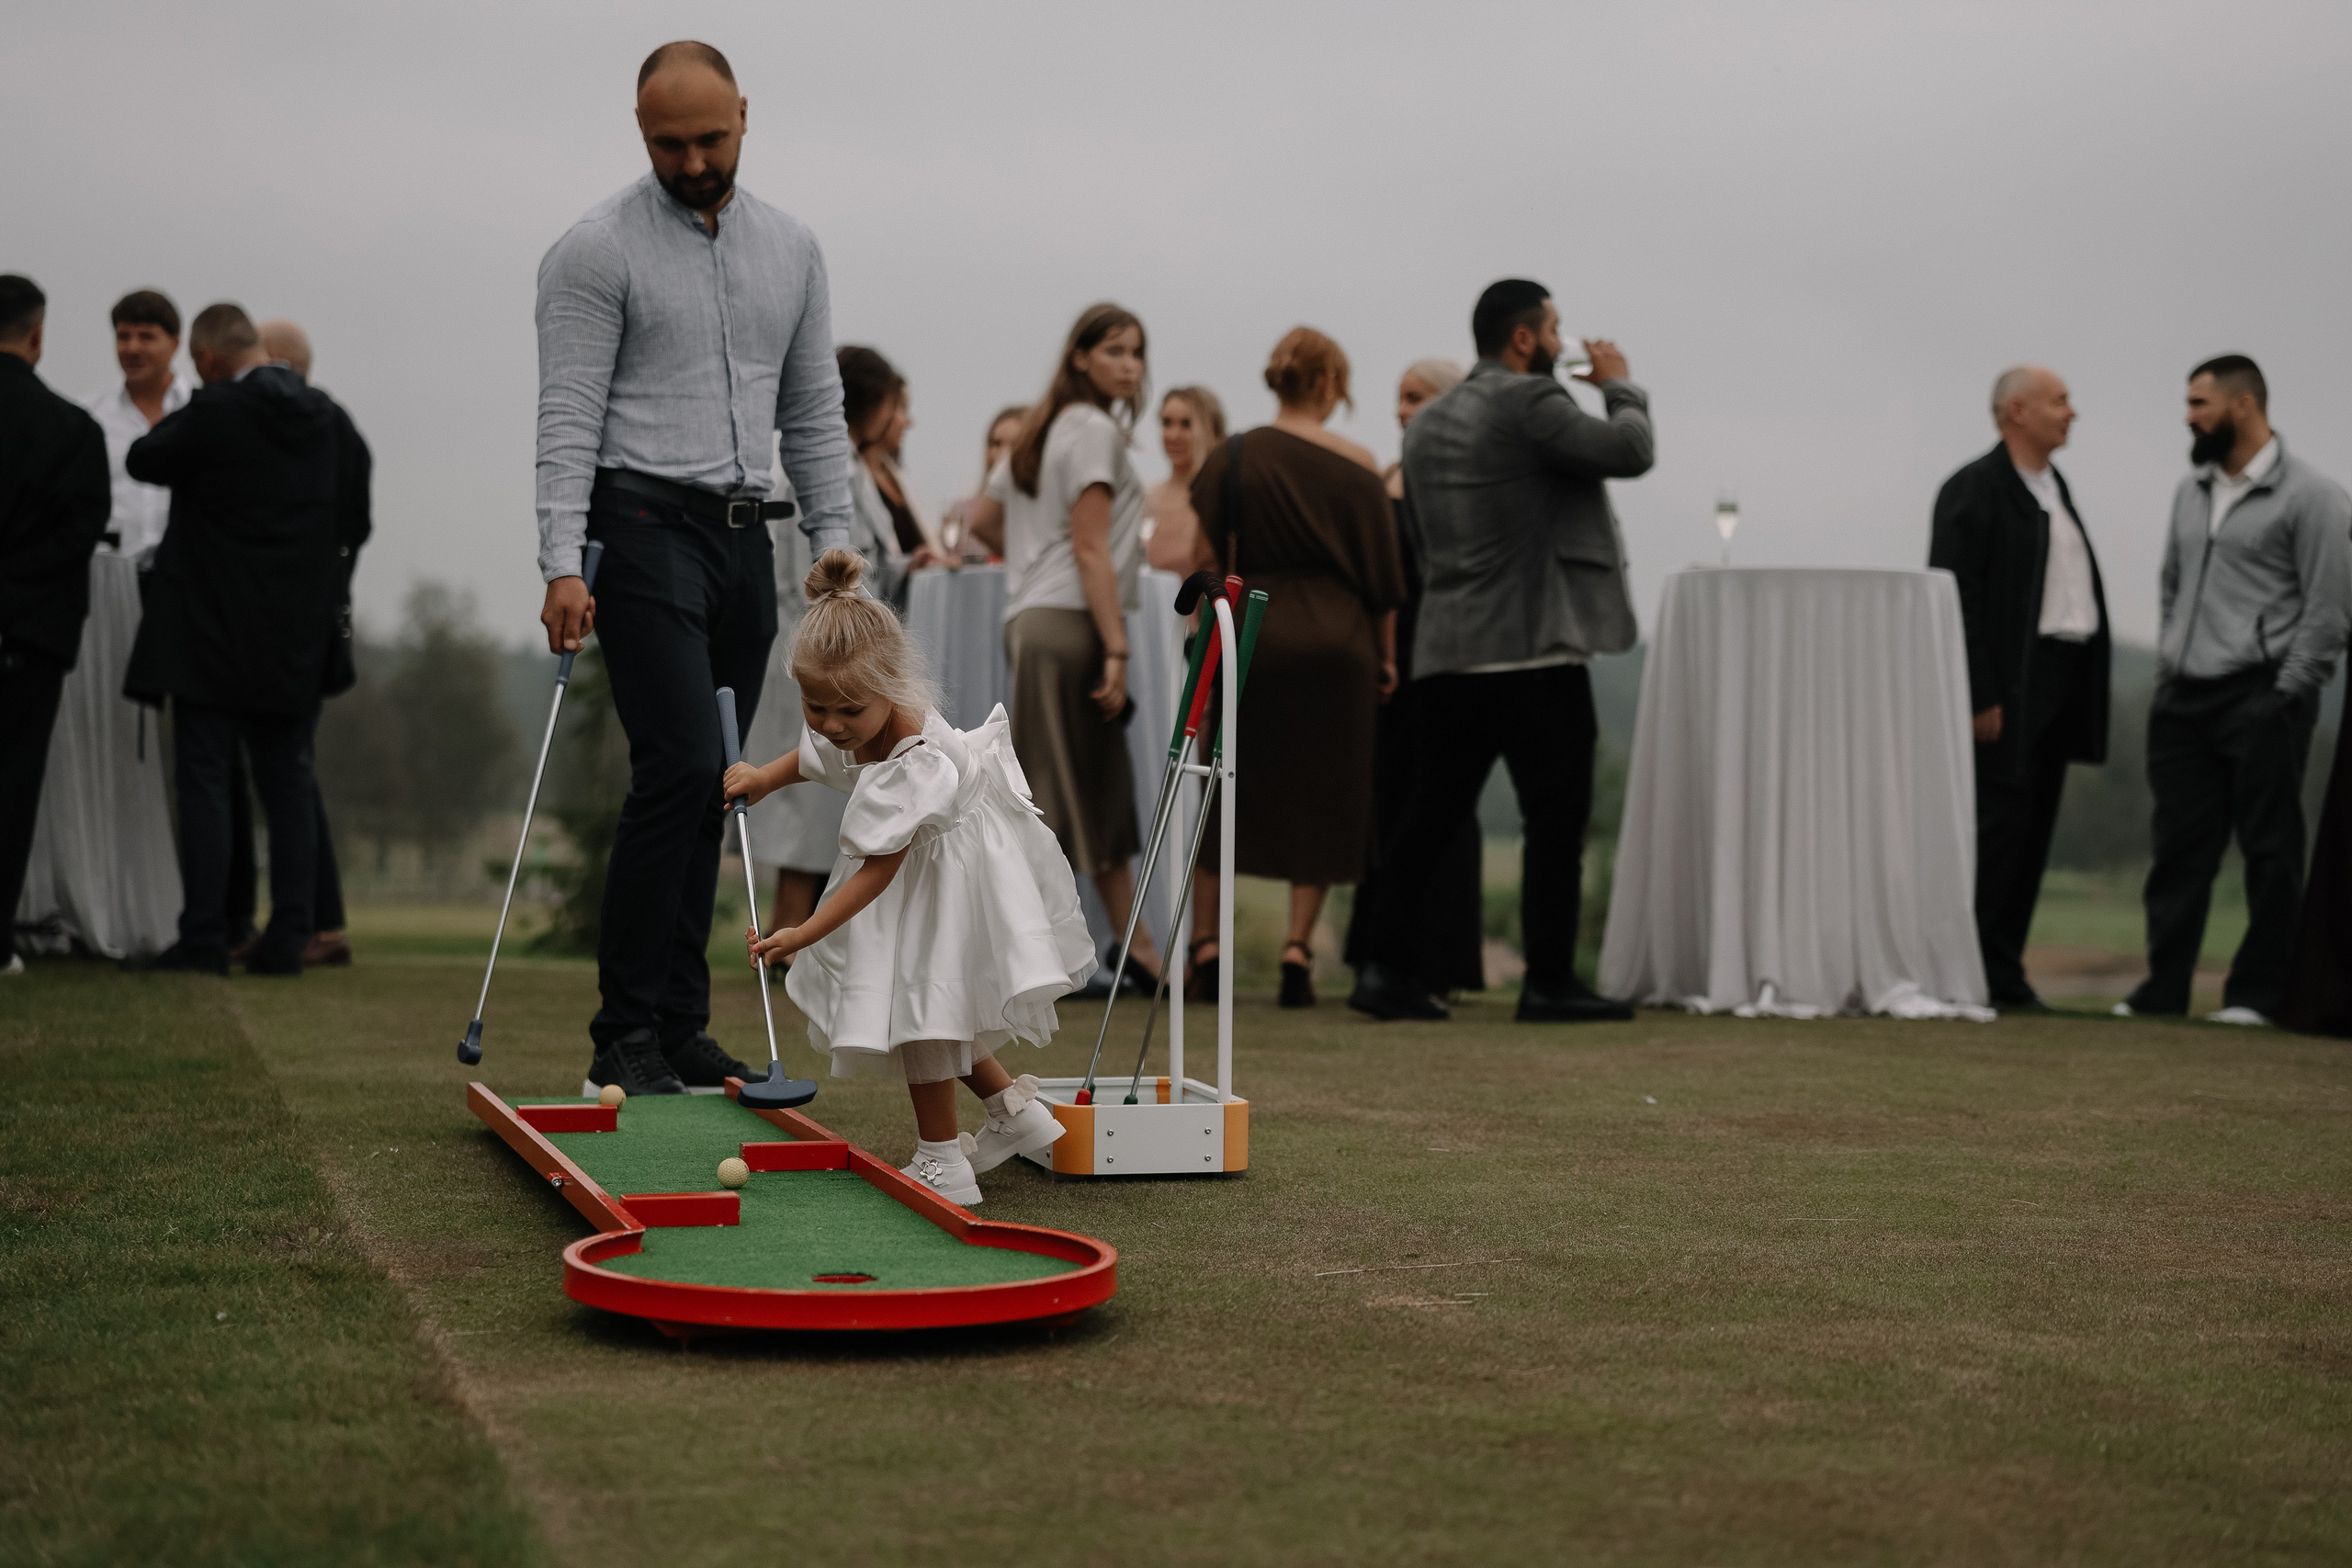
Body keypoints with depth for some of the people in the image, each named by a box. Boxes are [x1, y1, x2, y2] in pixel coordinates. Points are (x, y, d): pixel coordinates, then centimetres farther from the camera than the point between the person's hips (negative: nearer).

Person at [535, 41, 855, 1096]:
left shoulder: (791, 249, 13)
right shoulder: (598, 250, -5)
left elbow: (814, 411, 16)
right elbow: (568, 419, -10)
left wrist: (833, 542, 9)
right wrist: (562, 565, -19)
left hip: (744, 536, 6)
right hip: (645, 526, -6)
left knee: (704, 789, 7)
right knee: (679, 767, -17)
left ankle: (678, 1028, 13)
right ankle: (626, 1031, -10)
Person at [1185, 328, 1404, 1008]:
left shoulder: (1232, 459, 0)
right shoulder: (1359, 466, 0)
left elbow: (1206, 560, -1)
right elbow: (1382, 572, 2)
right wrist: (1386, 656, 11)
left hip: (1247, 638, 1)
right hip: (1336, 644, 0)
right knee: (1320, 798, 7)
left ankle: (1204, 944, 7)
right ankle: (1298, 945, -1)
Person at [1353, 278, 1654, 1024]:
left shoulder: (1427, 422, 15)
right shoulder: (1528, 402, -11)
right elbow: (1631, 449, -14)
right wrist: (1619, 385, 3)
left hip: (1445, 650, 8)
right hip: (1533, 648, -8)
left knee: (1430, 817, 7)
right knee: (1555, 818, 0)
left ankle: (1397, 973, 6)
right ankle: (1549, 983, 2)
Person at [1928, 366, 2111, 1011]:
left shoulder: (2055, 485, 18)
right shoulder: (1973, 491, -8)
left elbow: (2078, 588, 19)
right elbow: (1956, 599, -14)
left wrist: (2087, 688, 12)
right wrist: (1980, 698, -18)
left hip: (2063, 686, 8)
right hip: (2010, 688, -8)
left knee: (2034, 833, 8)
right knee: (2002, 824, -7)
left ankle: (2003, 971, 13)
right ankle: (1987, 974, -2)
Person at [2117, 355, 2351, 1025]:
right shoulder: (2191, 493, 15)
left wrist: (2286, 696, -12)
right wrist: (2166, 673, 13)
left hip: (2260, 698, -6)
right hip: (2183, 699, 6)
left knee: (2270, 853, -1)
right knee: (2180, 849, 6)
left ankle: (2257, 994, 5)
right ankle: (2163, 989, 9)